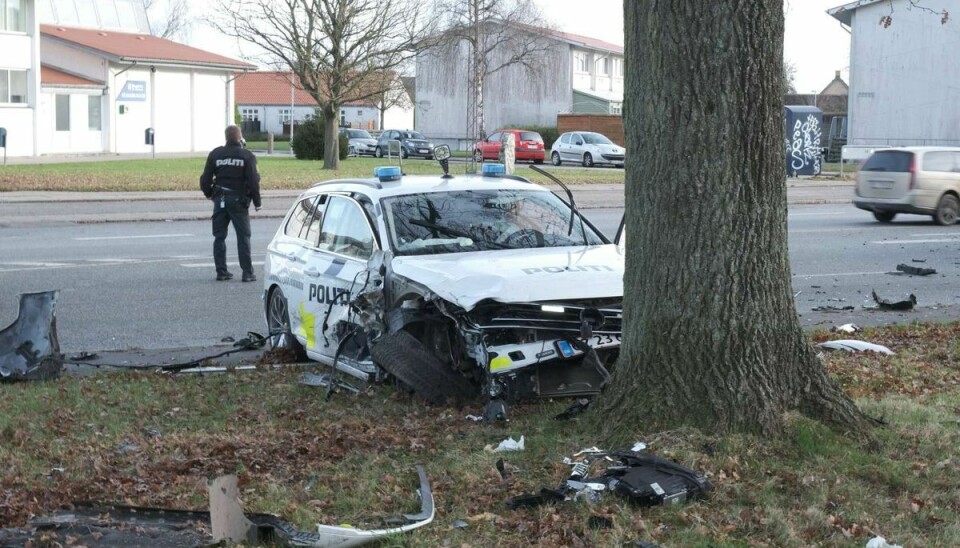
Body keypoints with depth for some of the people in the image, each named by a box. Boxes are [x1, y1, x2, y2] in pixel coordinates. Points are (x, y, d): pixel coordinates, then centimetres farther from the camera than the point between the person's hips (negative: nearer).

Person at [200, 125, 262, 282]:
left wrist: (209, 194, 21)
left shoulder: (215, 154, 3)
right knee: (243, 237, 2)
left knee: (219, 237, 9)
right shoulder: (247, 156, -6)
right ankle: (247, 273, -2)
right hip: (238, 199, -3)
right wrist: (257, 202, -1)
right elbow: (253, 181, -10)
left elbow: (205, 179, 3)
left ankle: (221, 272, 9)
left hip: (220, 200, 3)